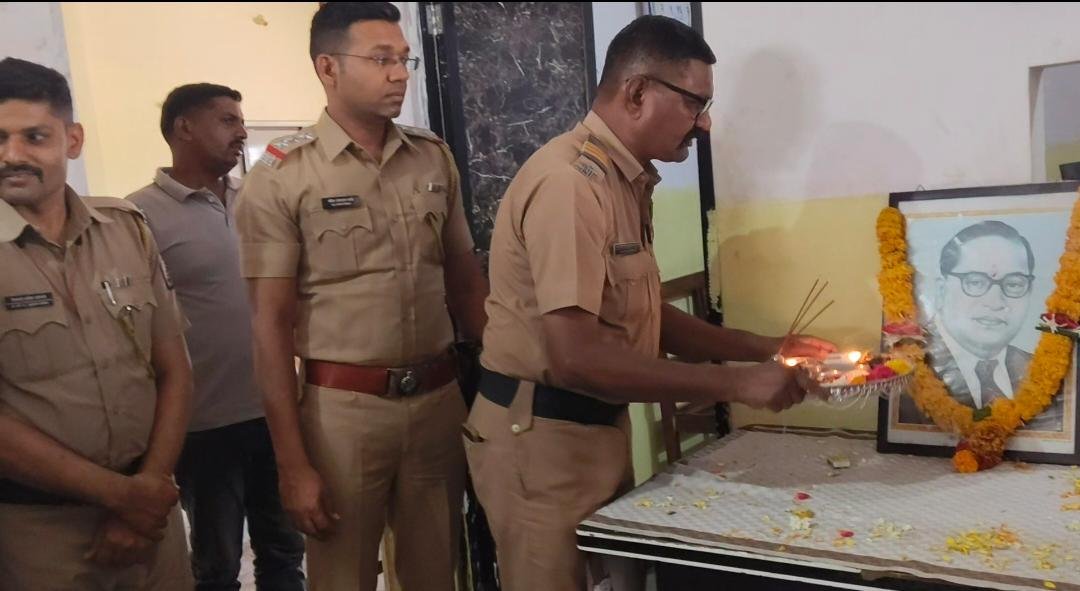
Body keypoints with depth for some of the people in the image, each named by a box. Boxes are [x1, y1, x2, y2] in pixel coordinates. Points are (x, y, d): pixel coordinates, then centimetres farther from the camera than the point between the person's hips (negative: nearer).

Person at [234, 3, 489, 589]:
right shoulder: (281, 176, -7)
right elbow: (272, 325, -8)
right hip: (343, 407, -3)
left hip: (441, 398, 4)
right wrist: (293, 464, -10)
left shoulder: (435, 158, 6)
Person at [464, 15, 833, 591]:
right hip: (541, 437, -9)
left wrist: (764, 349, 6)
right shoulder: (568, 182, -22)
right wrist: (735, 383, -24)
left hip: (598, 428, 9)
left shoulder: (625, 181, 9)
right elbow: (575, 358, -30)